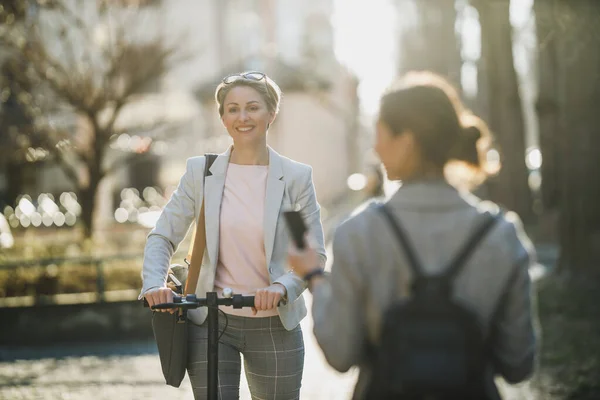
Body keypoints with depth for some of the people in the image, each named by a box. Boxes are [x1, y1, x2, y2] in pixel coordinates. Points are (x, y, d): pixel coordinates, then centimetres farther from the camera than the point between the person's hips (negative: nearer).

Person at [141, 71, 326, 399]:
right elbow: (162, 237, 2)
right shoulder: (200, 171, 1)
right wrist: (154, 284, -16)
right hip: (211, 323, 0)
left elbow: (315, 255, -3)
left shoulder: (296, 177, -2)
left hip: (275, 327, 0)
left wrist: (283, 287, -22)